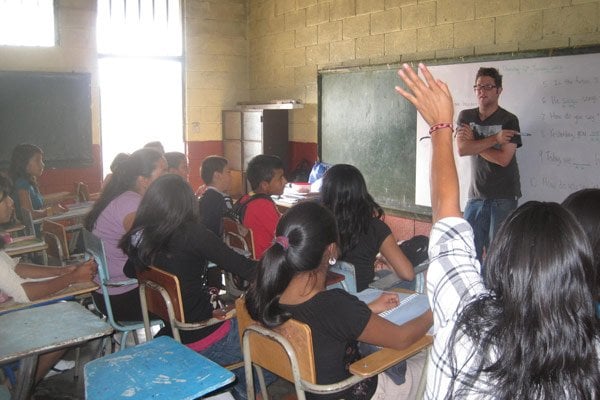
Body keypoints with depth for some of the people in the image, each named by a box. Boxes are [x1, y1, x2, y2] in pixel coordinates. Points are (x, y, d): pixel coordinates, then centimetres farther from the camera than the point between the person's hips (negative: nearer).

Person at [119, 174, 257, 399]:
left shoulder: (140, 238, -5)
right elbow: (246, 269, -21)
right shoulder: (191, 234, -22)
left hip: (170, 337, 7)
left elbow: (130, 271, 17)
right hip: (204, 341, -7)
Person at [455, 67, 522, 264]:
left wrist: (474, 142, -8)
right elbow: (462, 149, -9)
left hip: (503, 197, -3)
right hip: (476, 195, 4)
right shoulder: (466, 117, 6)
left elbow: (503, 159, -14)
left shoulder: (509, 120, -5)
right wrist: (494, 139, -16)